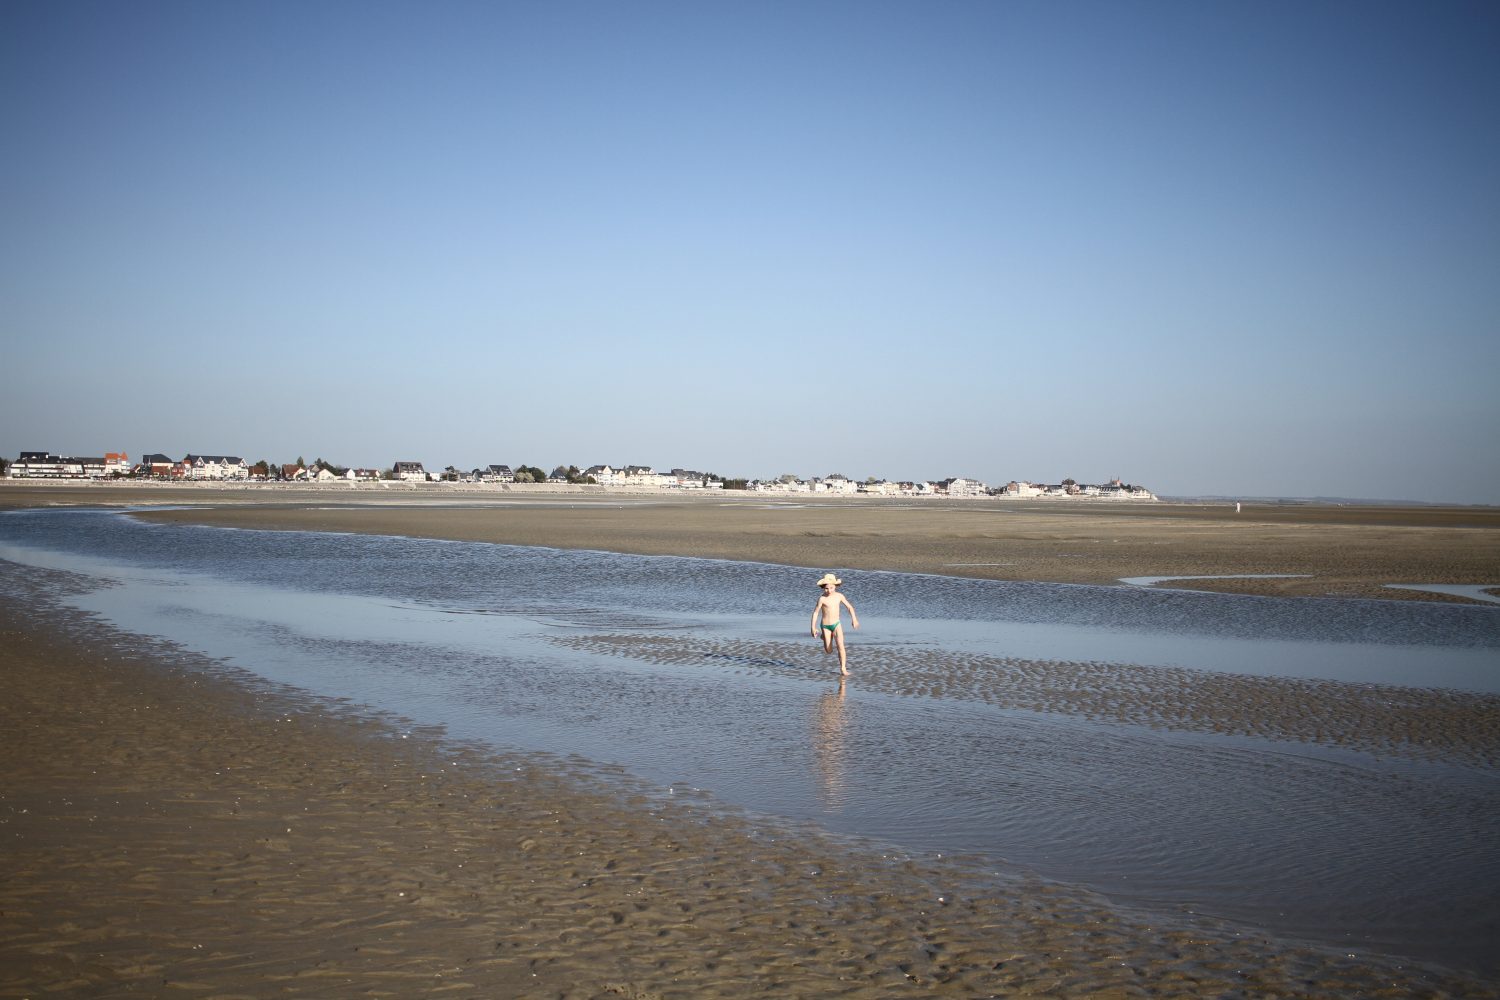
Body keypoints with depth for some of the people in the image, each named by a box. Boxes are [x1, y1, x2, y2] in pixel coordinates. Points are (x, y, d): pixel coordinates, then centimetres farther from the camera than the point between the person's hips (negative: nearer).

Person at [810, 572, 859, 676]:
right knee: (829, 651, 8)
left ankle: (843, 669, -10)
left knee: (840, 646, -16)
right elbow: (815, 612, -10)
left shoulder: (839, 596, -4)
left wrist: (854, 618, -2)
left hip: (837, 624, 2)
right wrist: (813, 627, -13)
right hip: (825, 626, -2)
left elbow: (849, 607, 7)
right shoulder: (822, 599, -14)